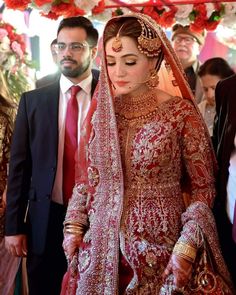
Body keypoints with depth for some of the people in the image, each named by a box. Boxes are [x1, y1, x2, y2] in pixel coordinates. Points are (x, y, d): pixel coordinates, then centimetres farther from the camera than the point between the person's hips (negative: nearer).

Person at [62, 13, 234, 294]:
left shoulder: (181, 112, -9)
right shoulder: (100, 110, 2)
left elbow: (202, 187, -5)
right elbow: (86, 176, 11)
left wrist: (187, 247, -14)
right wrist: (73, 227, 4)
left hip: (160, 248, -3)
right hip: (100, 247, 4)